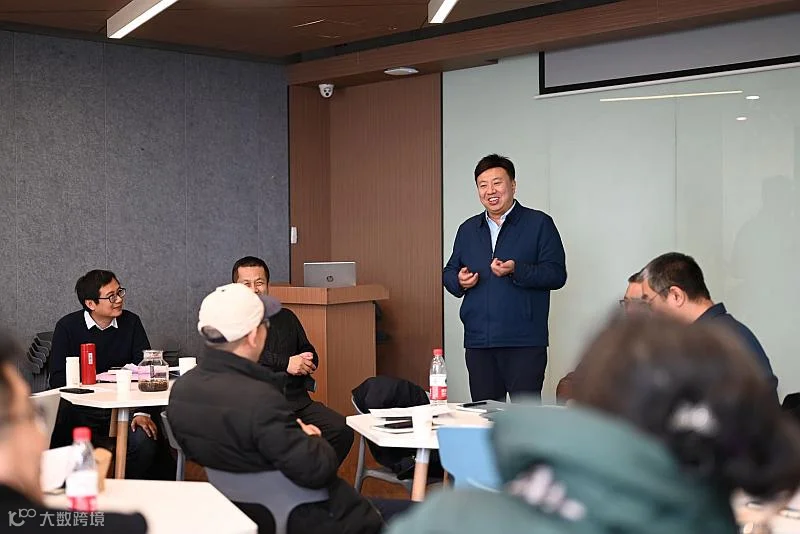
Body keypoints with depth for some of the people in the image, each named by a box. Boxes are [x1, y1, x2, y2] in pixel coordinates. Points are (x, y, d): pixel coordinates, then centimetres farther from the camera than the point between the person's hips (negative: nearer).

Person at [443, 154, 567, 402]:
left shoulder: (539, 224, 1)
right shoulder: (467, 229, 17)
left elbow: (557, 274, -6)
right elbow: (449, 272, 21)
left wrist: (516, 270, -20)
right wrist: (459, 281, -3)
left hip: (524, 343, -5)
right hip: (478, 342, 5)